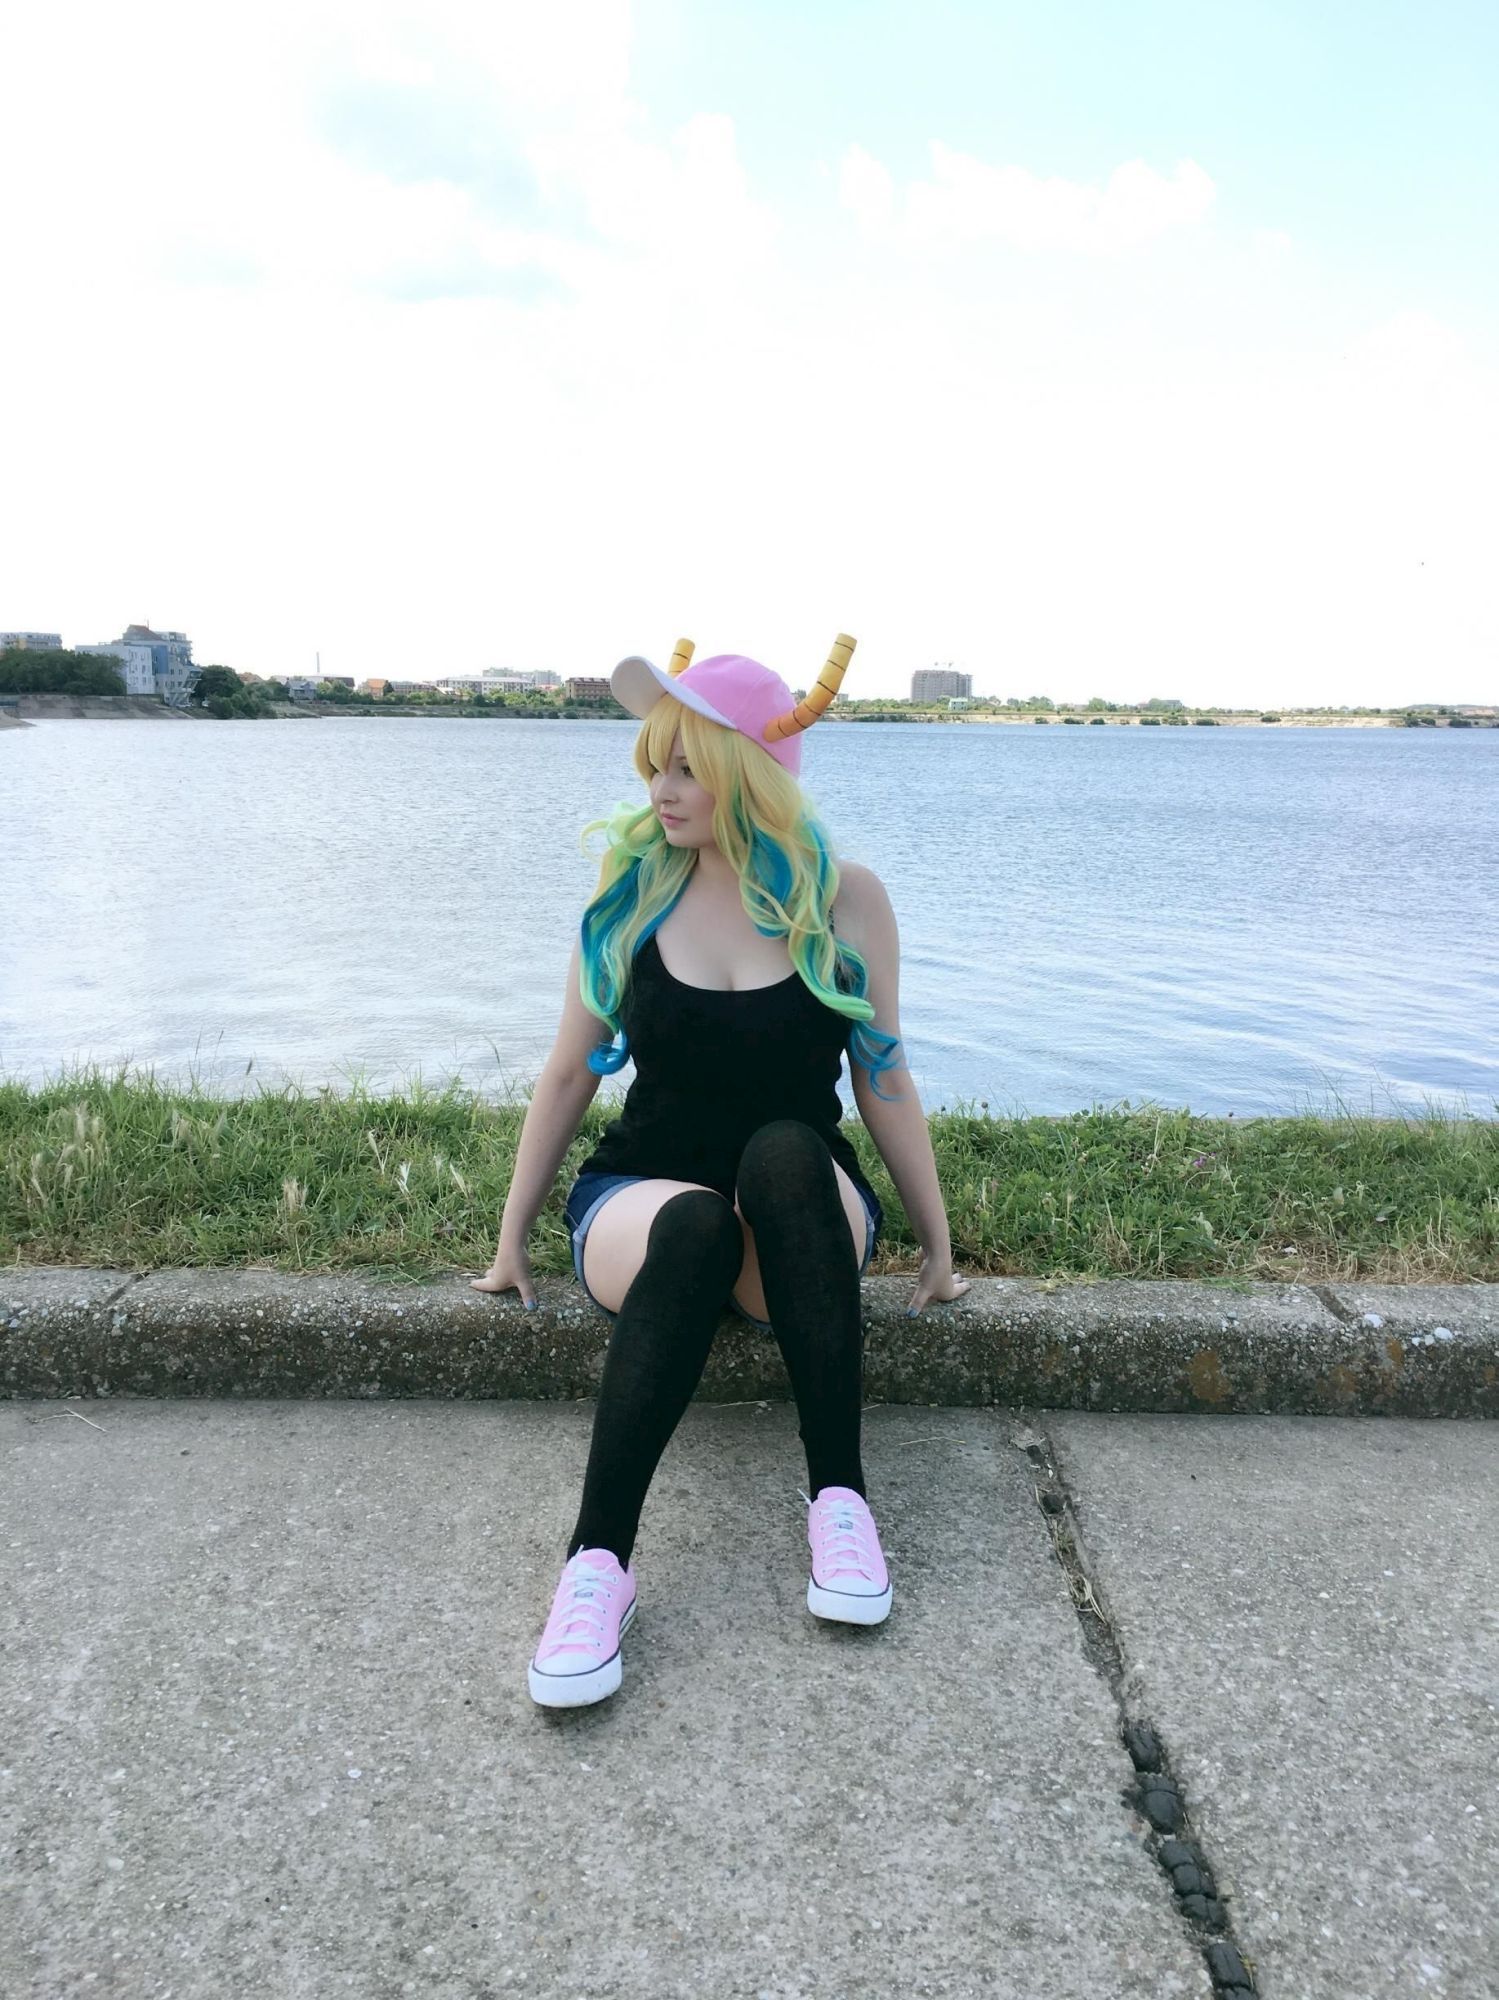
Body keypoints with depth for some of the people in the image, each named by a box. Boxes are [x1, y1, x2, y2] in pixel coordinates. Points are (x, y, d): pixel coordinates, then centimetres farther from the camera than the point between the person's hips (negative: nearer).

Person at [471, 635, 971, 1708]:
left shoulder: (845, 898, -4)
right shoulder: (631, 890, -2)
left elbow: (884, 1080, 2)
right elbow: (571, 1073, 4)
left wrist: (938, 1245, 6)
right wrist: (512, 1241, 7)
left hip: (806, 1207, 0)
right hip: (643, 1198, 0)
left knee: (784, 1149, -35)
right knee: (694, 1224, -36)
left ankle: (839, 1495, -30)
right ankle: (598, 1558, -34)